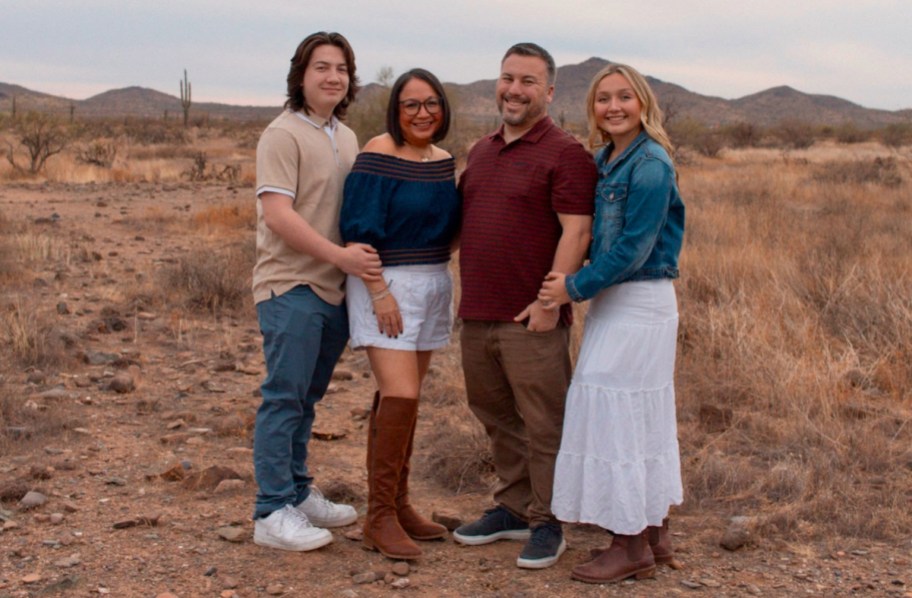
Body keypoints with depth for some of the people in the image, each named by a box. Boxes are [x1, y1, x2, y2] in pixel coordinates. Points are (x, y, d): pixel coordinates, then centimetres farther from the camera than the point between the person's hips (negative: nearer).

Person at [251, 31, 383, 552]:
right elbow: (278, 215, -18)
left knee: (307, 398, 15)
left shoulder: (347, 138, 14)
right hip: (291, 286, -7)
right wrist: (340, 255, -21)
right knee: (285, 397, -4)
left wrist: (364, 255, 6)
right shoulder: (285, 135, -10)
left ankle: (298, 494, 25)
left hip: (334, 288, 7)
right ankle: (273, 513, 1)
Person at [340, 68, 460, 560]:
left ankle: (398, 504, 19)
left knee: (402, 398, 11)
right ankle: (379, 517, -6)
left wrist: (441, 282, 11)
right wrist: (379, 292, -19)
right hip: (385, 285, -7)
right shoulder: (379, 156, -12)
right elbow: (359, 230, -15)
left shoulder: (445, 162, 9)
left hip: (433, 284, 7)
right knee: (400, 396, -14)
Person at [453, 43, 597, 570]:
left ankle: (547, 525, 14)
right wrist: (469, 295, 15)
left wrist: (551, 300, -21)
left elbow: (576, 232, -15)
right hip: (477, 315, 8)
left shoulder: (565, 153, -8)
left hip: (531, 318, -8)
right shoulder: (481, 151, 16)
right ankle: (513, 509, 31)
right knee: (497, 417, 17)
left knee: (543, 426, 1)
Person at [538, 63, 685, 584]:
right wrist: (580, 284, 3)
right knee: (644, 420, 14)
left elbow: (633, 247, -19)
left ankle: (632, 546, 6)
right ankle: (656, 536, 24)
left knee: (618, 415, -5)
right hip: (614, 301, 9)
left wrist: (576, 287, -16)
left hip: (641, 303, -9)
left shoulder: (651, 165, -15)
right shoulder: (605, 161, 10)